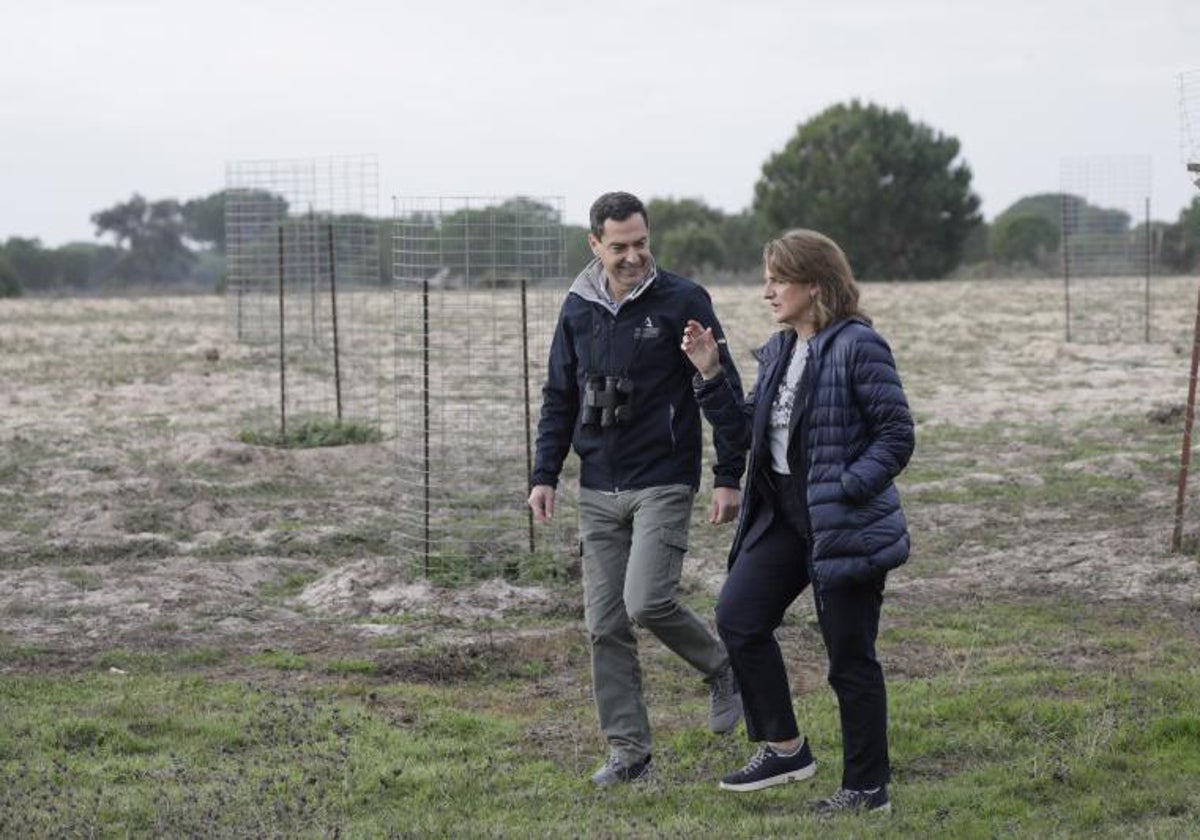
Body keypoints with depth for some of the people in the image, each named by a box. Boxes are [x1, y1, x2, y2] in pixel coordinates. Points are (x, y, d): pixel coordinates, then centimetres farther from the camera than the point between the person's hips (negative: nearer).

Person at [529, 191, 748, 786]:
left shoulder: (682, 302, -6)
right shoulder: (578, 308, 8)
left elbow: (726, 391, -3)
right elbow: (559, 398, 16)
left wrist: (728, 478, -7)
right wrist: (545, 475, 8)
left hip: (664, 484, -5)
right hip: (598, 490, 5)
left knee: (647, 602, -19)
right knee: (605, 625, 2)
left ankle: (721, 669, 11)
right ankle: (628, 753, 9)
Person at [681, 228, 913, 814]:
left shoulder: (858, 347, -14)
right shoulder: (777, 351, 11)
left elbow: (897, 436, -14)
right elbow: (748, 428, 14)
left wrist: (847, 487, -22)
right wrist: (710, 375, 4)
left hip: (845, 524, -8)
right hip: (783, 514, 8)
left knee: (850, 656, 1)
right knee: (738, 617, 0)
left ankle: (867, 789, 14)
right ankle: (784, 748, 14)